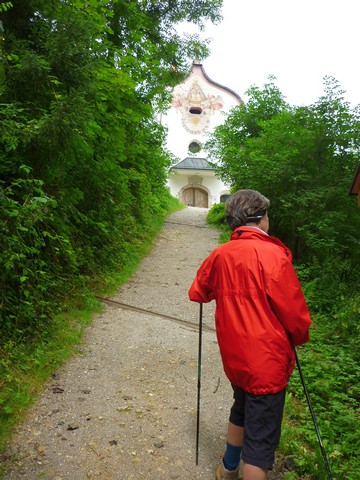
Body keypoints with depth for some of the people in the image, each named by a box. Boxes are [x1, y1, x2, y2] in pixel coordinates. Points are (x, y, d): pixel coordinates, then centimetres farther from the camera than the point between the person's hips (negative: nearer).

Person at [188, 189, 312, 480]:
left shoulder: (220, 255, -3)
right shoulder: (272, 254, -21)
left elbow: (197, 293, 11)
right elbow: (295, 313, -17)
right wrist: (300, 337, 4)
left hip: (234, 356, 7)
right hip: (267, 362, -7)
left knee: (241, 412, 29)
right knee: (260, 438, 7)